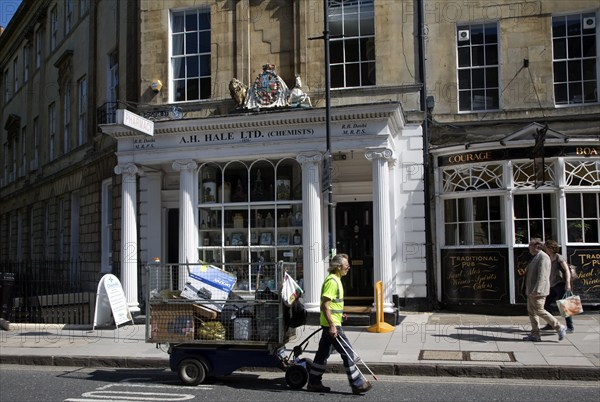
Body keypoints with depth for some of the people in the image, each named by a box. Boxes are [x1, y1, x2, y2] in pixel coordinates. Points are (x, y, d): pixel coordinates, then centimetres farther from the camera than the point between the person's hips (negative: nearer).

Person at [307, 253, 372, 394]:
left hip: (330, 324, 10)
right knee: (347, 352, -5)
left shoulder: (336, 280, 15)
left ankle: (314, 383, 21)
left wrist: (340, 314, 23)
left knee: (323, 353, 14)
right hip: (332, 324, -10)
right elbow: (325, 305, -23)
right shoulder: (332, 281, -18)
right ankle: (357, 384, 0)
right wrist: (332, 326, -26)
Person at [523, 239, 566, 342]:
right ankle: (535, 334, 10)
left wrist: (537, 290, -28)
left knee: (539, 311, -8)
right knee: (531, 312, 8)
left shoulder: (543, 257, -14)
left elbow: (542, 275, -22)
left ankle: (559, 327, 2)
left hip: (538, 291, -10)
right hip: (531, 291, 10)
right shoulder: (536, 257, 18)